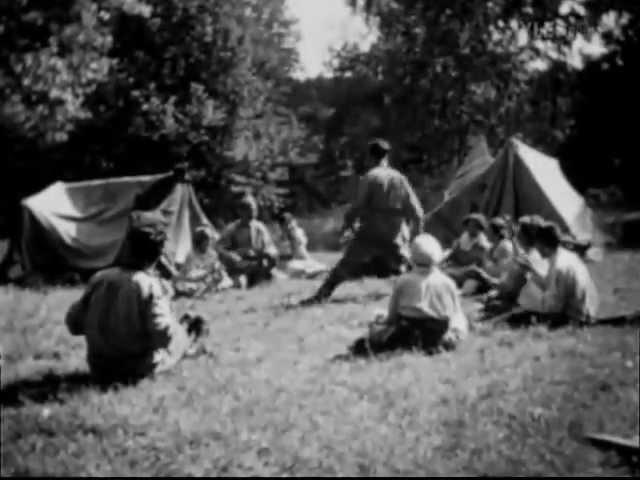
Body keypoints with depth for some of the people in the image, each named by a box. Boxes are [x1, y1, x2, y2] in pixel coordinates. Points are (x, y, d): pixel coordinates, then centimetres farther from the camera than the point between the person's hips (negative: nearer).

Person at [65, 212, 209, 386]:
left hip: (99, 370, 5)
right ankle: (187, 344, 49)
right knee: (195, 322, 18)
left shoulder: (100, 278, -7)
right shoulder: (151, 286, -22)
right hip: (139, 370, -5)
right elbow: (164, 335, -28)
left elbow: (73, 323, -1)